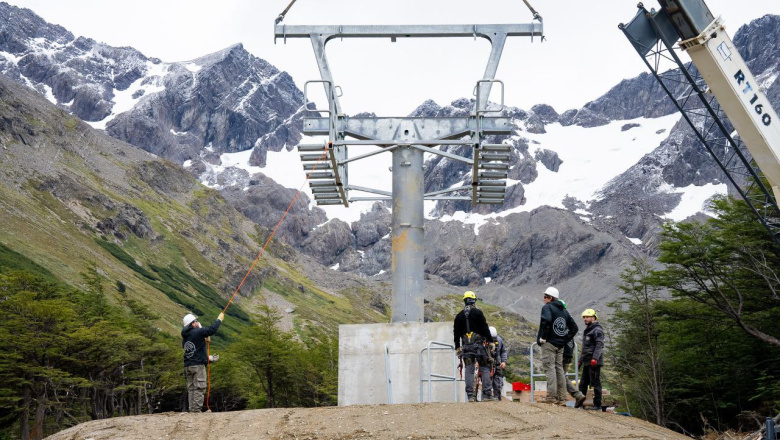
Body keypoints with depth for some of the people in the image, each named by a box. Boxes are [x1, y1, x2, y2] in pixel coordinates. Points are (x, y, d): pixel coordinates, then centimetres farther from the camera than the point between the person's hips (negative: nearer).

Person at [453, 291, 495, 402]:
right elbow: (485, 328, -6)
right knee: (485, 369, 0)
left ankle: (470, 395, 0)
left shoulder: (459, 316, 11)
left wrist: (457, 347, 21)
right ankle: (487, 394, -8)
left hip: (466, 346, 4)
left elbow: (456, 333, 14)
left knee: (469, 370, 4)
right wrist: (490, 341, 0)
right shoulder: (477, 312, -3)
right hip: (479, 344, -4)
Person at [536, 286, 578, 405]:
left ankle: (551, 397, -16)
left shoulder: (547, 307, -4)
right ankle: (562, 399, 6)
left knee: (550, 368, -10)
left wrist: (542, 337, -16)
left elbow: (546, 320, -24)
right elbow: (574, 327, 20)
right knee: (559, 369, 8)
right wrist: (565, 339, 14)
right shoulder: (564, 310, 20)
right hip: (560, 345, 7)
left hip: (549, 343, -7)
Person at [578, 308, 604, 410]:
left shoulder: (597, 330, -8)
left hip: (594, 362, -10)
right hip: (587, 362, 10)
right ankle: (579, 403, 15)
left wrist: (595, 358, -26)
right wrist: (580, 360, 26)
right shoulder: (587, 330, 23)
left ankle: (597, 404, -4)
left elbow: (599, 345, -18)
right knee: (583, 383, 10)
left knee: (595, 383, -7)